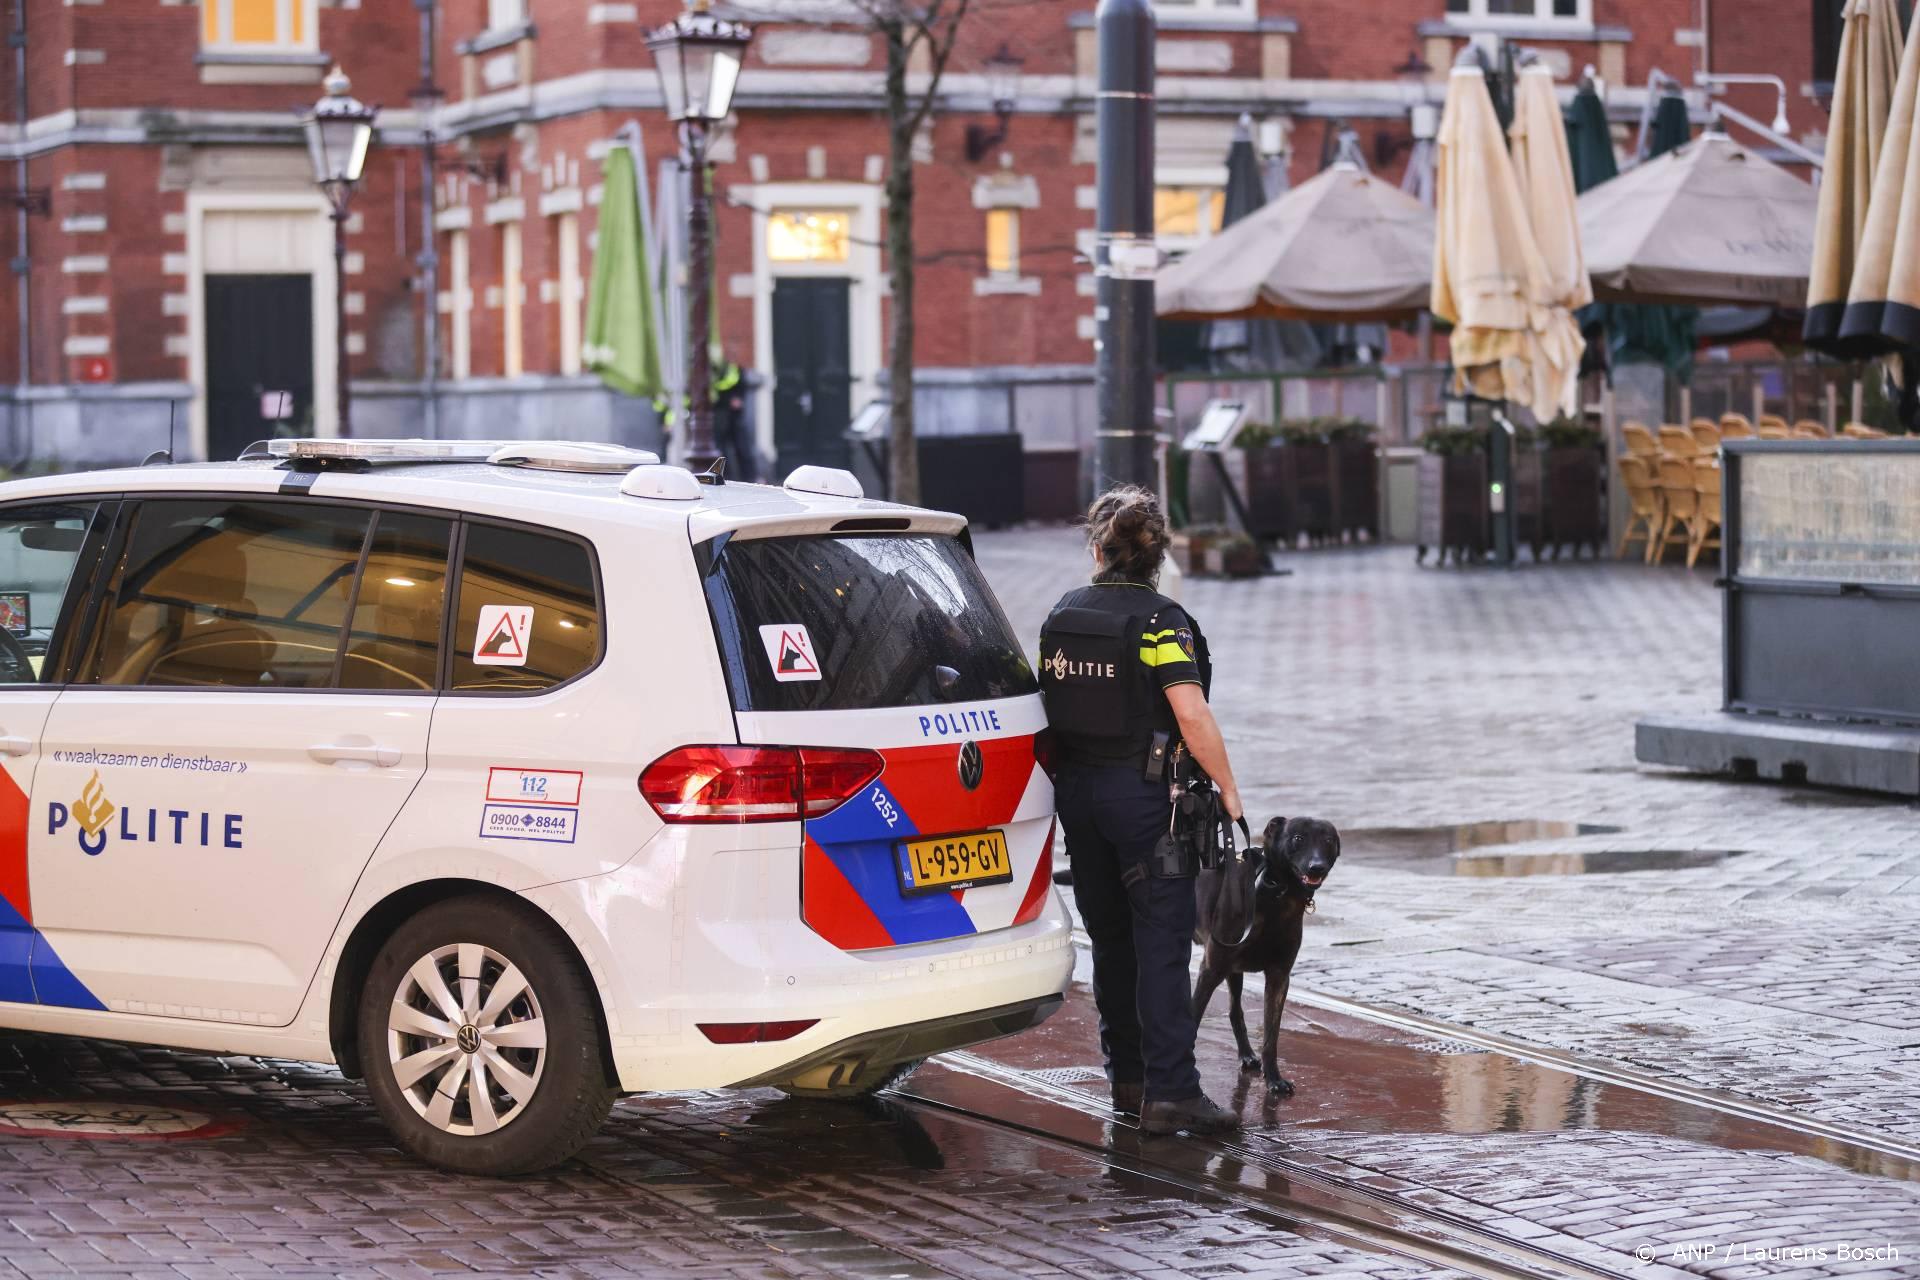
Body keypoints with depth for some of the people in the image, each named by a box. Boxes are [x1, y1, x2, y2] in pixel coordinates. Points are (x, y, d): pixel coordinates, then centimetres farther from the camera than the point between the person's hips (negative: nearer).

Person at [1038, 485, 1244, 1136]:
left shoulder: (1060, 617, 6)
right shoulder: (1159, 621, -12)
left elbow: (1051, 704, 12)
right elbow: (1192, 717, -20)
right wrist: (1226, 787, -9)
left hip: (1077, 791, 6)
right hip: (1144, 794, -6)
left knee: (1110, 941, 14)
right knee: (1162, 944, -4)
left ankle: (1128, 1080, 20)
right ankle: (1169, 1092, -9)